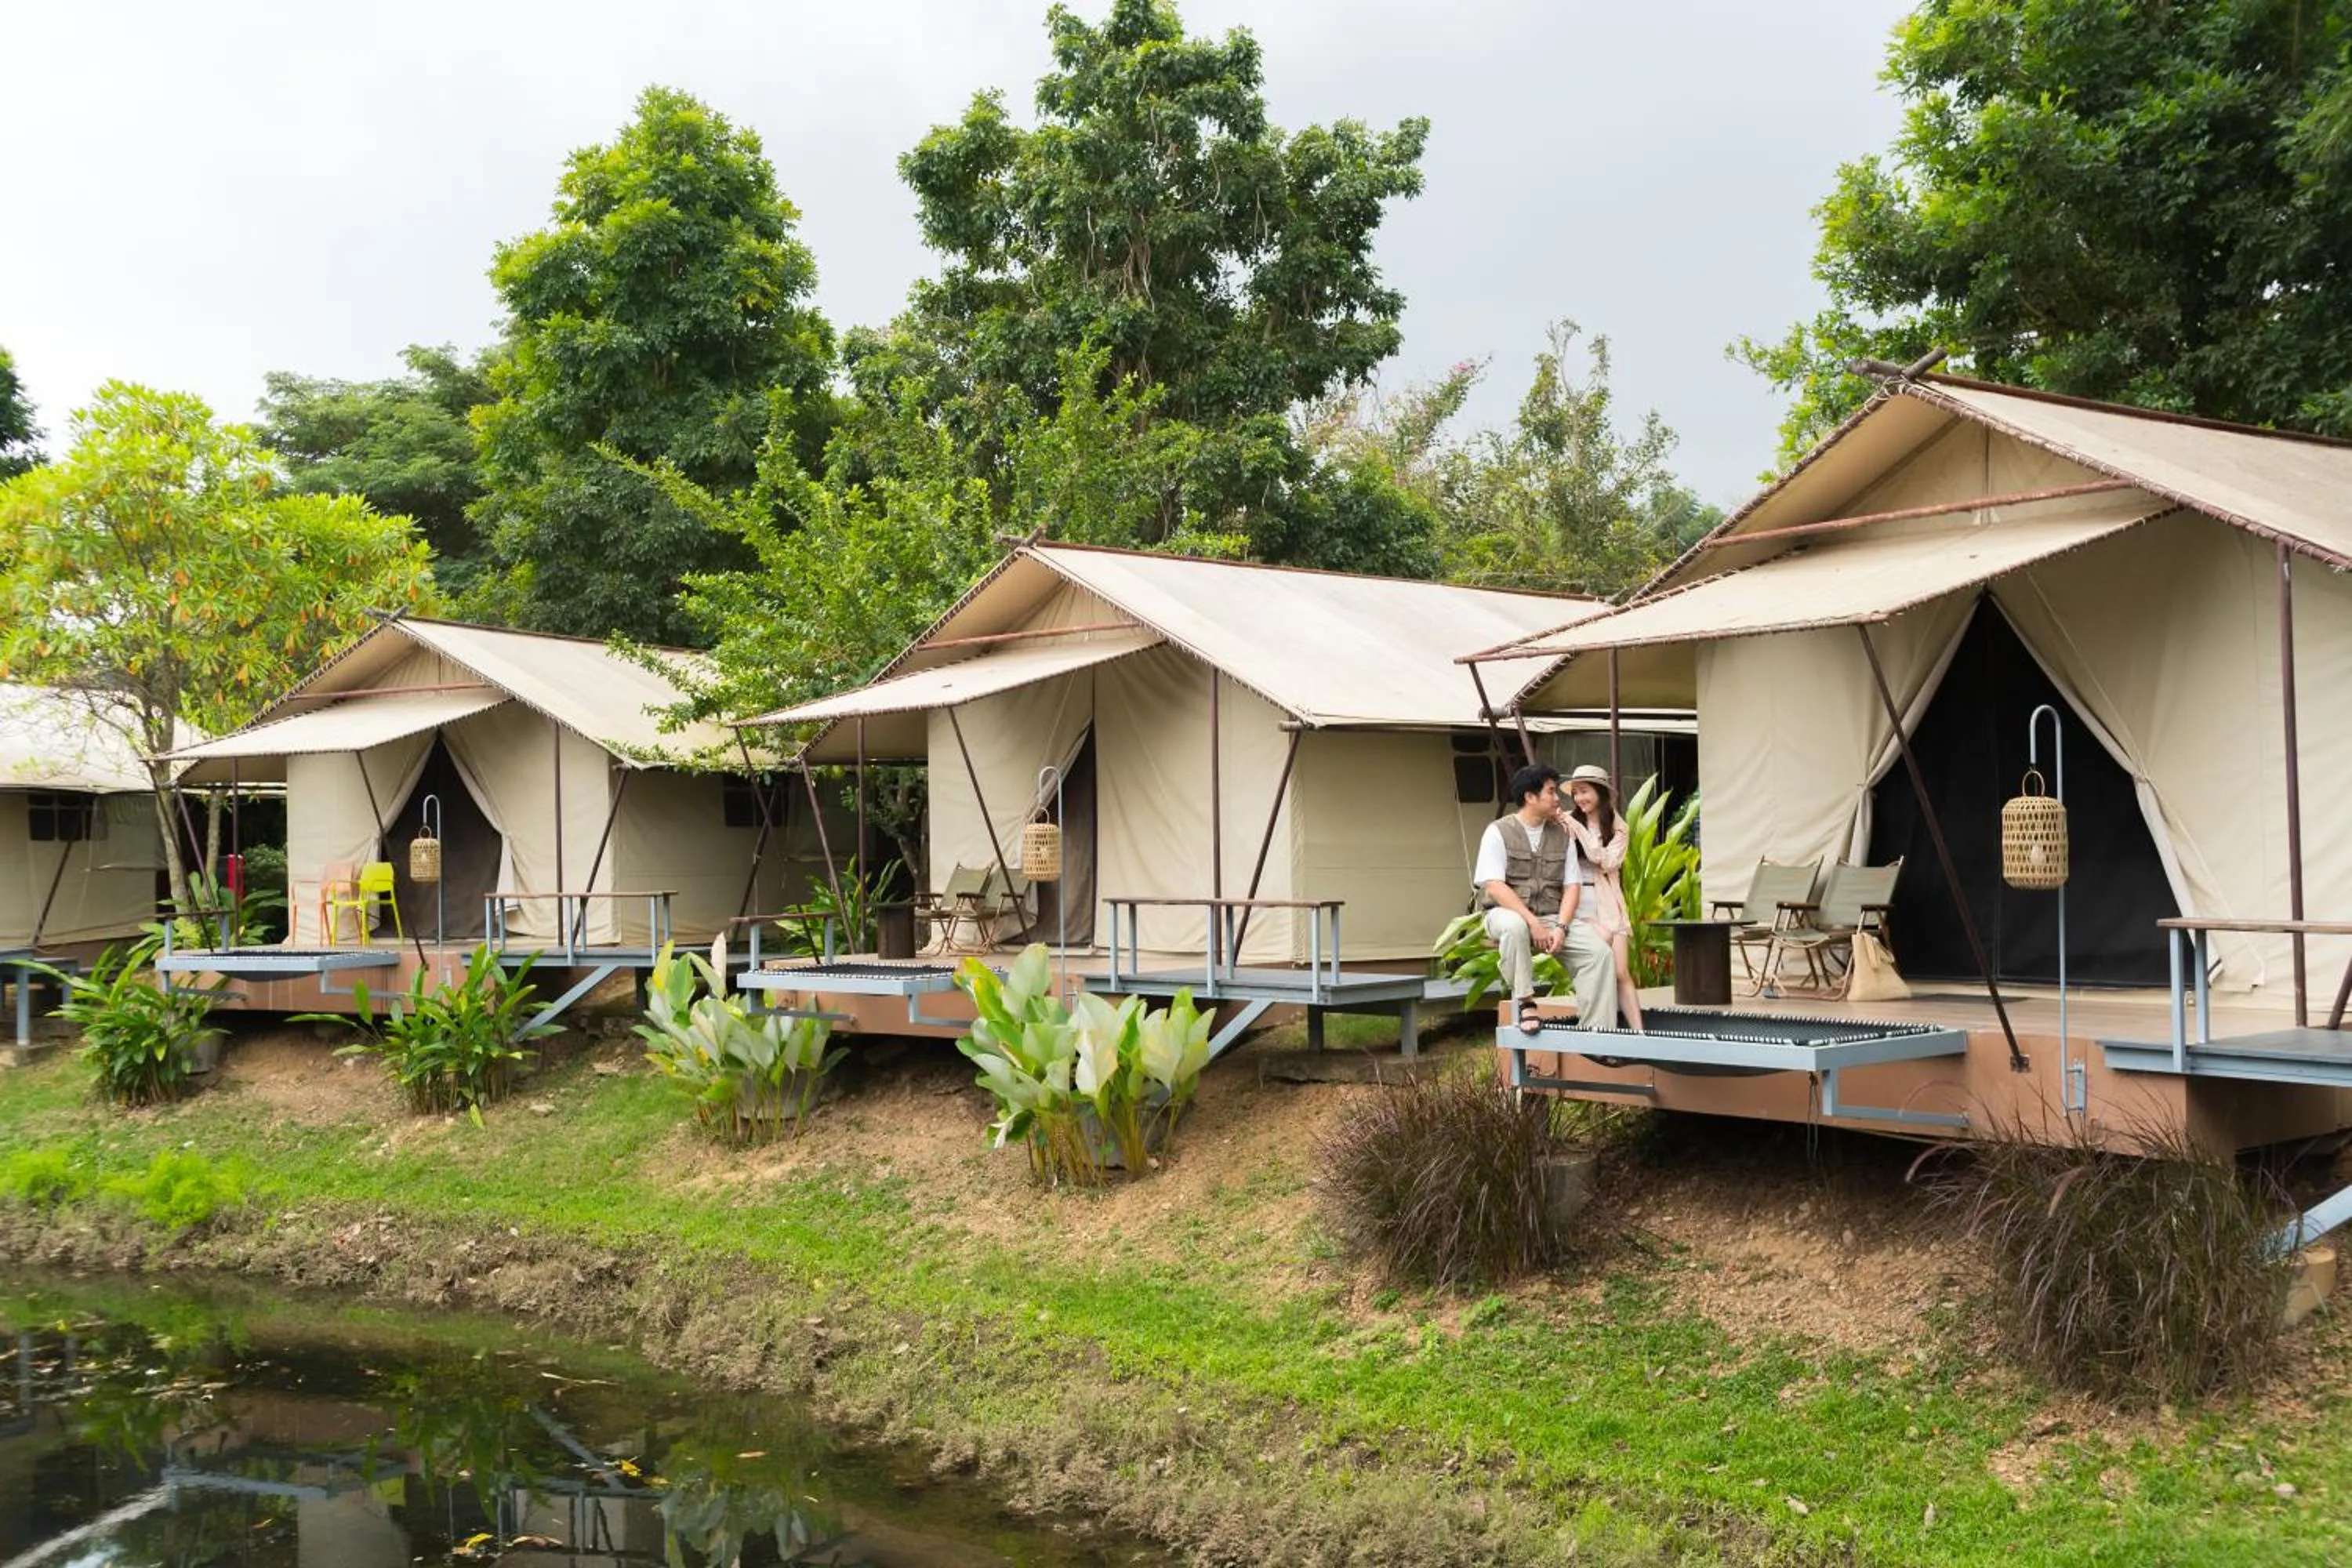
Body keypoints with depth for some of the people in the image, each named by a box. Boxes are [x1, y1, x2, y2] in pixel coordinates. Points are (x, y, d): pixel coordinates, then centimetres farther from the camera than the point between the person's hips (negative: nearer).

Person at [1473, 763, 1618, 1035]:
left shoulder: (1562, 835, 10)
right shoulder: (1499, 832, -4)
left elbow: (1572, 886, 5)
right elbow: (1494, 887, -14)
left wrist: (1561, 927, -13)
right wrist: (1533, 923, -22)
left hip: (1551, 917, 4)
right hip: (1508, 913, -4)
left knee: (1598, 951, -19)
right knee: (1514, 926, -40)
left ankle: (1595, 1032, -18)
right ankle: (1525, 1002, -25)